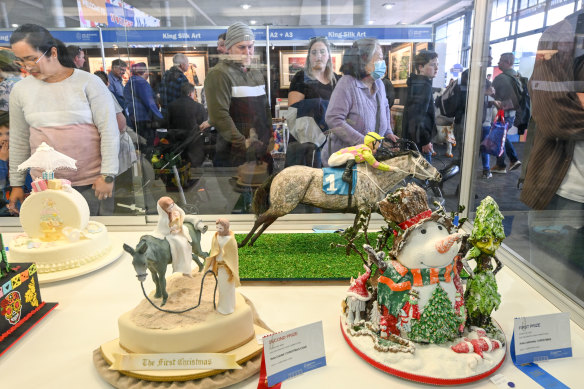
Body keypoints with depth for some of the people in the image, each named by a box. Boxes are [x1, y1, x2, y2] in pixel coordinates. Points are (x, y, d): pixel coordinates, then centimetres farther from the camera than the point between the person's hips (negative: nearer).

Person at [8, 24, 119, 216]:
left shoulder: (89, 83, -7)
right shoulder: (20, 90, 6)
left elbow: (109, 131, -10)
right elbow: (19, 140, 11)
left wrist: (108, 175, -13)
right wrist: (16, 184, 14)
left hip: (92, 182, -3)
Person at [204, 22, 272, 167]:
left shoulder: (257, 73, 16)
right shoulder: (219, 74, -8)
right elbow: (219, 115, -18)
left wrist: (270, 139, 10)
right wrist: (243, 144, -18)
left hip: (262, 150, 7)